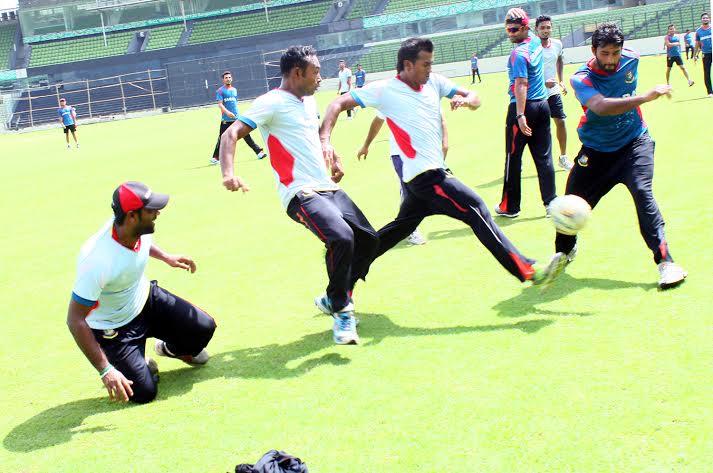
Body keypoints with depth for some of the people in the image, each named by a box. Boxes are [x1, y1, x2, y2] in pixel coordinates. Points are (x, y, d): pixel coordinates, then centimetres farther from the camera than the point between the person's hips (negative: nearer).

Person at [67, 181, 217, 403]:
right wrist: (105, 371, -36)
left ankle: (172, 348, 26)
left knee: (204, 328, -7)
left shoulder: (141, 229, -18)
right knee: (144, 392, -13)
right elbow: (75, 320, -34)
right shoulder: (97, 260, -39)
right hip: (114, 327, -6)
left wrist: (166, 257, 2)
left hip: (146, 299, 6)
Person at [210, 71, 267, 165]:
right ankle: (215, 157, 11)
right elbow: (220, 104, -12)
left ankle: (259, 152, -1)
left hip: (237, 118, 4)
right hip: (226, 120, -4)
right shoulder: (220, 91, -3)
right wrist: (227, 112, -27)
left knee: (246, 135, -1)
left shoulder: (234, 90, 15)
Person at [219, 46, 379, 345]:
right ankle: (341, 311, -8)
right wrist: (228, 174, -33)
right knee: (341, 238, -29)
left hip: (327, 187, 9)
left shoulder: (309, 101, 16)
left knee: (368, 240, 8)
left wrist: (334, 160, 33)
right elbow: (231, 134, -18)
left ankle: (333, 299, 26)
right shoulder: (272, 103, -10)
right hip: (301, 195, -9)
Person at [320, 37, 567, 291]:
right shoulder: (384, 90, -9)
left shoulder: (434, 82, 7)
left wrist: (466, 100, -14)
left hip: (433, 172, 8)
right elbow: (338, 104, -8)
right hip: (425, 175, -8)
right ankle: (527, 271, -13)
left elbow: (475, 99, 10)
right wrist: (325, 140, -22)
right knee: (475, 209, -13)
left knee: (400, 228, 17)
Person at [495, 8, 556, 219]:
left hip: (523, 107, -8)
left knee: (513, 158, 2)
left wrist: (520, 115, -29)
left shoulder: (519, 53, -15)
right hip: (543, 105, 8)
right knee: (544, 157, 7)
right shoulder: (536, 41, 8)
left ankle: (509, 206, 9)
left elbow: (521, 85, -24)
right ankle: (551, 202, 6)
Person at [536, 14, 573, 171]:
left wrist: (561, 81, 13)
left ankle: (563, 157, 17)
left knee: (561, 122, 3)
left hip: (553, 91, 5)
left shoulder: (557, 44, -1)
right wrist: (543, 83, -30)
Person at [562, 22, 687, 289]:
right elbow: (601, 106, -43)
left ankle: (665, 262, -22)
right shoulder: (581, 79, -23)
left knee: (642, 192, -23)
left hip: (634, 142, 1)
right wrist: (646, 97, -49)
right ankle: (565, 251, 35)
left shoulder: (631, 60, -8)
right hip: (596, 150, -1)